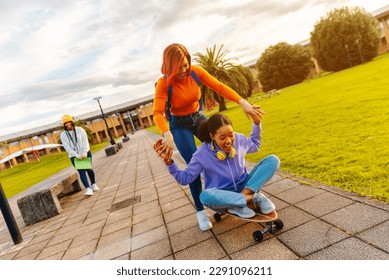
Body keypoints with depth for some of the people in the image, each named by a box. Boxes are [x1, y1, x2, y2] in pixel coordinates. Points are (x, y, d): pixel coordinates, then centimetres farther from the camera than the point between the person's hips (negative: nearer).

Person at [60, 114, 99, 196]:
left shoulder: (80, 130, 1)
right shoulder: (63, 135, 0)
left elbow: (85, 141, -6)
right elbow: (67, 147, -7)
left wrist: (84, 153, -18)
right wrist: (77, 155, -18)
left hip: (85, 153, 1)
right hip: (74, 156, -1)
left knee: (89, 169, 5)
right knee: (81, 172, -12)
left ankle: (93, 184, 29)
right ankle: (88, 189, -19)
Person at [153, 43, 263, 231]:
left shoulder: (196, 71, -14)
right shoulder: (164, 83, -24)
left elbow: (219, 87, -21)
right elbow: (158, 113, -36)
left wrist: (243, 103, -34)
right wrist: (167, 135, -55)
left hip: (198, 117, 4)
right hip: (179, 125, -4)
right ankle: (200, 210, 1)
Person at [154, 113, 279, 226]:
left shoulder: (239, 139, -7)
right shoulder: (203, 154, -17)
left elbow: (255, 146, 16)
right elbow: (185, 178, -11)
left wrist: (256, 123, 5)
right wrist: (169, 162, -27)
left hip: (244, 187, 4)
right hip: (223, 196, -3)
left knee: (273, 160, -13)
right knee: (205, 196, -40)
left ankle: (242, 199, -25)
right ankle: (254, 197, -24)